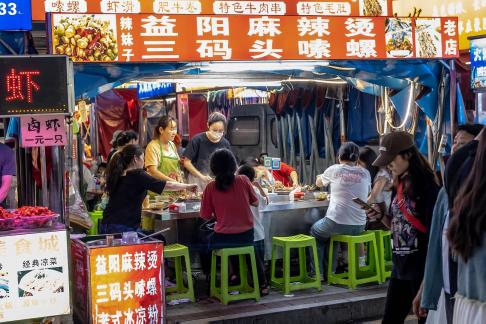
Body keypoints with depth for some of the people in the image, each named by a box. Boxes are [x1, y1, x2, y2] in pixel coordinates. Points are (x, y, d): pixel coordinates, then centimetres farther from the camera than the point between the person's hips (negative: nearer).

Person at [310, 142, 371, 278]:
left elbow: (318, 183, 17)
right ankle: (330, 271, 37)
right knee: (331, 233, 35)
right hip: (359, 226, 4)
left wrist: (321, 176, 40)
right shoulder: (365, 173, 4)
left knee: (315, 232, 27)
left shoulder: (334, 170, -3)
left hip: (337, 223, -4)